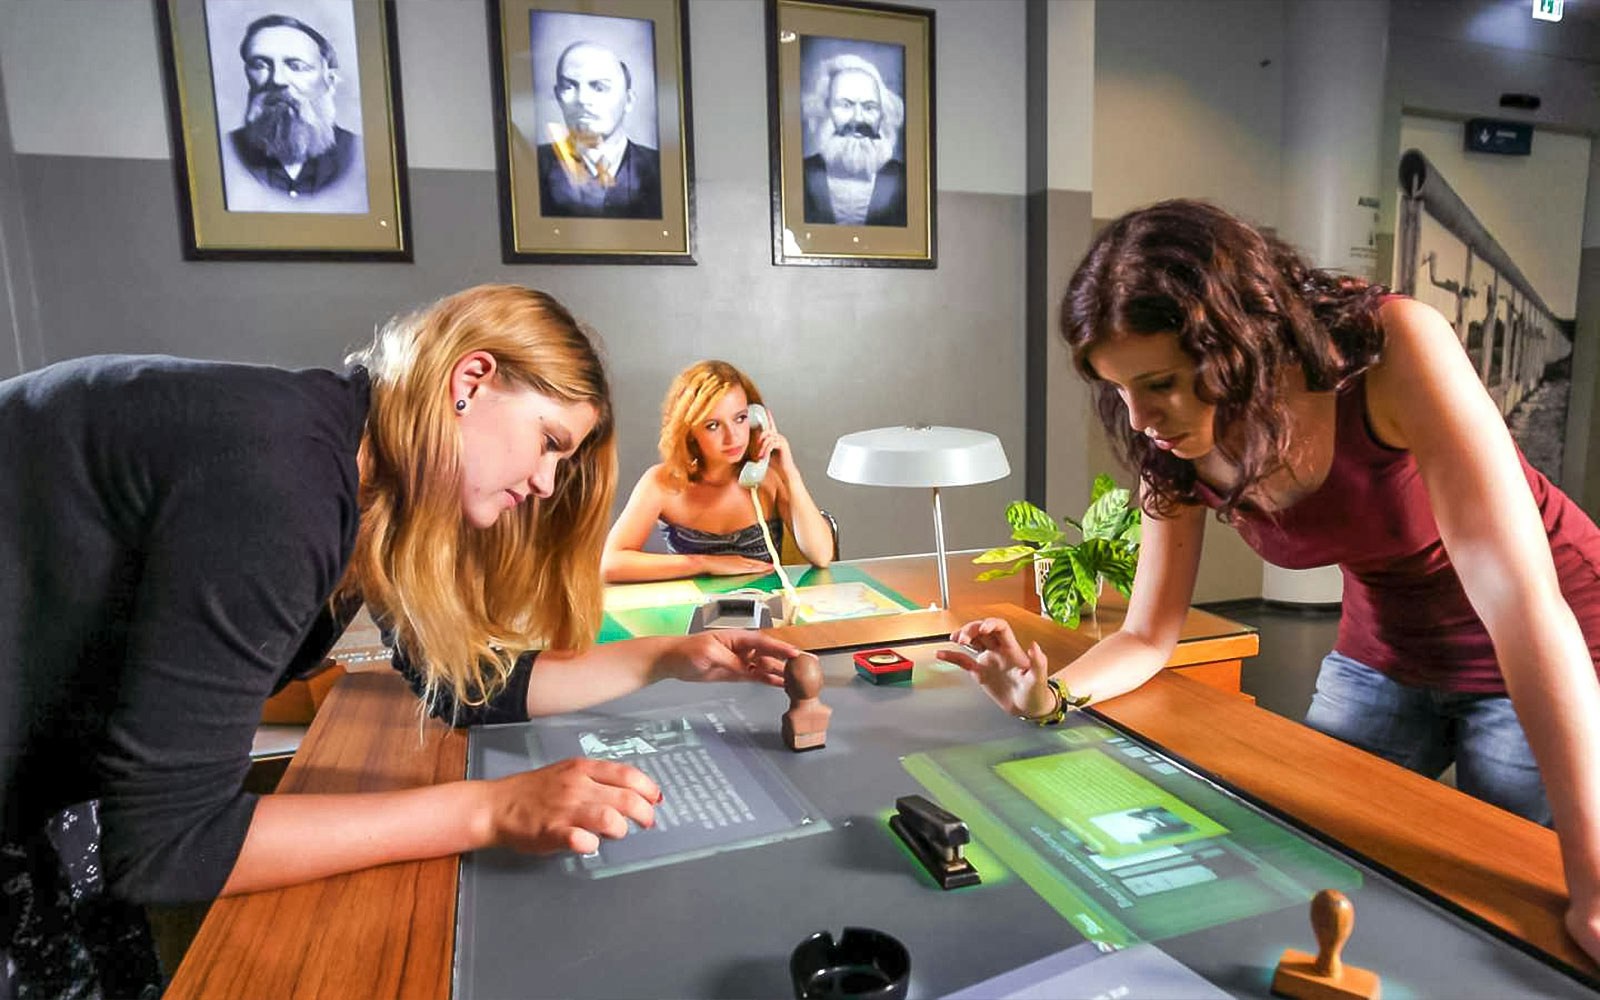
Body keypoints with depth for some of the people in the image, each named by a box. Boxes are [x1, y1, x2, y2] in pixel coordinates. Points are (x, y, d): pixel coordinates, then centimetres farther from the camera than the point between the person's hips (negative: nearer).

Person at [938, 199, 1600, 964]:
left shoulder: (1394, 347, -32)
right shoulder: (1180, 453, -17)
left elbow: (1516, 593, -36)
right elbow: (1147, 636, -9)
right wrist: (1048, 694, -30)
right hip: (1382, 657, 4)